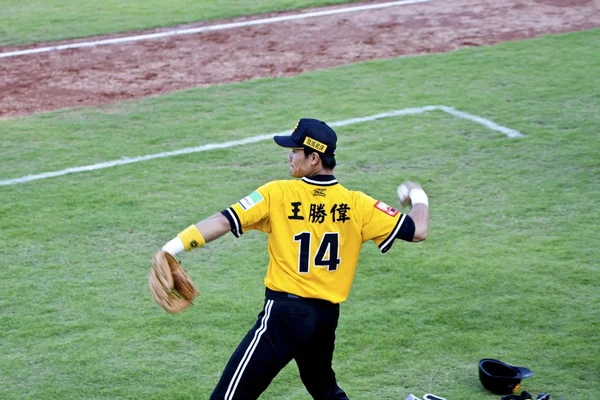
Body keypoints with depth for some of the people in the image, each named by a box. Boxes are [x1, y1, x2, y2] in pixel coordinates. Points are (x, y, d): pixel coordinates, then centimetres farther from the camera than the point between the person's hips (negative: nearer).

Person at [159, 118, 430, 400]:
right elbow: (417, 231, 2)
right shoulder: (356, 204, 0)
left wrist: (173, 247, -13)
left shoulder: (278, 193, -8)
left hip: (285, 313, -5)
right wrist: (418, 198, 23)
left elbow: (223, 221, -14)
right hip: (328, 315, 5)